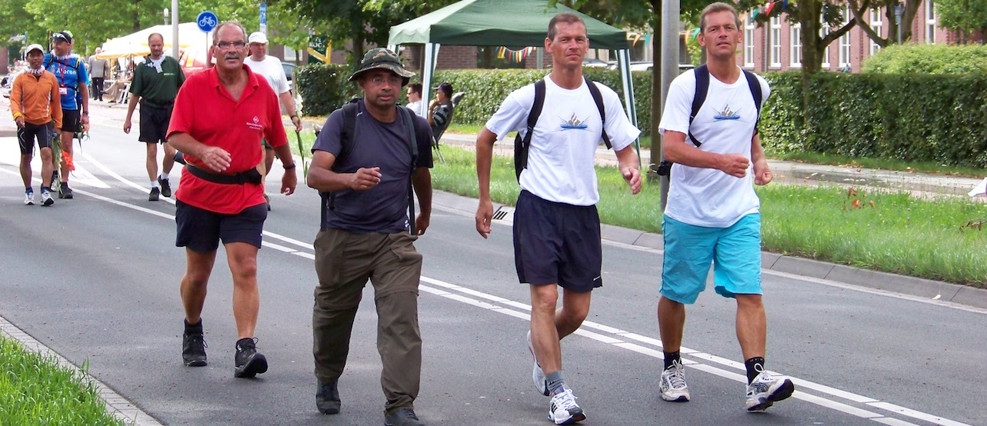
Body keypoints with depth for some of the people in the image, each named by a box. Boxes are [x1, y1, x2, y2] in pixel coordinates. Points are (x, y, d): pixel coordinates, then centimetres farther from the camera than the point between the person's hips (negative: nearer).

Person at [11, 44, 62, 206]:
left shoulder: (51, 78, 2)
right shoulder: (20, 79, -3)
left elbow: (56, 101, 8)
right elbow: (14, 100, -10)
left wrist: (57, 123, 9)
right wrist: (17, 115, -30)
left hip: (45, 122, 0)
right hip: (25, 123, 0)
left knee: (47, 153, -18)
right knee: (26, 157, 11)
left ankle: (46, 191, -19)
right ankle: (28, 191, 27)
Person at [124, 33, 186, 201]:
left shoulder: (173, 64, 3)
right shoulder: (142, 67, 3)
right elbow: (135, 95, 6)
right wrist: (128, 118, 7)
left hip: (169, 110, 0)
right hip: (149, 110, 0)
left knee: (170, 152, -6)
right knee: (151, 151, 1)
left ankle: (164, 178, 21)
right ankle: (154, 187, 11)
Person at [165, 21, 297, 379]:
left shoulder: (262, 88, 0)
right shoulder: (195, 85, -7)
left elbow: (276, 135, 16)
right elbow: (176, 135, -13)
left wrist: (289, 168, 28)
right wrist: (204, 152, -32)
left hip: (246, 195, 1)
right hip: (199, 194, 0)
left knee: (246, 271, -12)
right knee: (197, 273, 12)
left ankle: (245, 349, -17)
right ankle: (193, 332, 38)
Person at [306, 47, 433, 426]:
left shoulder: (415, 127, 3)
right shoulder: (343, 120, -8)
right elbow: (315, 174, -22)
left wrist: (425, 213, 39)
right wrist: (350, 179, -41)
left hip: (395, 239, 2)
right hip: (342, 236, -1)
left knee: (402, 321, -12)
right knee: (333, 315, 16)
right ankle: (327, 383, 41)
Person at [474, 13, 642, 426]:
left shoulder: (603, 98, 4)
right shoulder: (528, 98, -4)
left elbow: (624, 146, 11)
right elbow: (485, 140, 8)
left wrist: (631, 168, -14)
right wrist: (484, 199, 8)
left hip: (583, 211, 4)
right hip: (538, 208, -3)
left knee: (577, 311, 7)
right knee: (545, 297, -12)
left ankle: (539, 344, 40)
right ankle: (558, 393, -7)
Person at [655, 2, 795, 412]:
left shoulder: (756, 86, 7)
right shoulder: (686, 85, -8)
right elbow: (671, 147, -17)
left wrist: (759, 160, 7)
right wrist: (721, 160, -29)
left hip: (741, 213, 3)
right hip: (689, 213, -3)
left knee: (749, 293, -11)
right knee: (676, 295, 9)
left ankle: (757, 378, -15)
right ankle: (672, 367, 30)